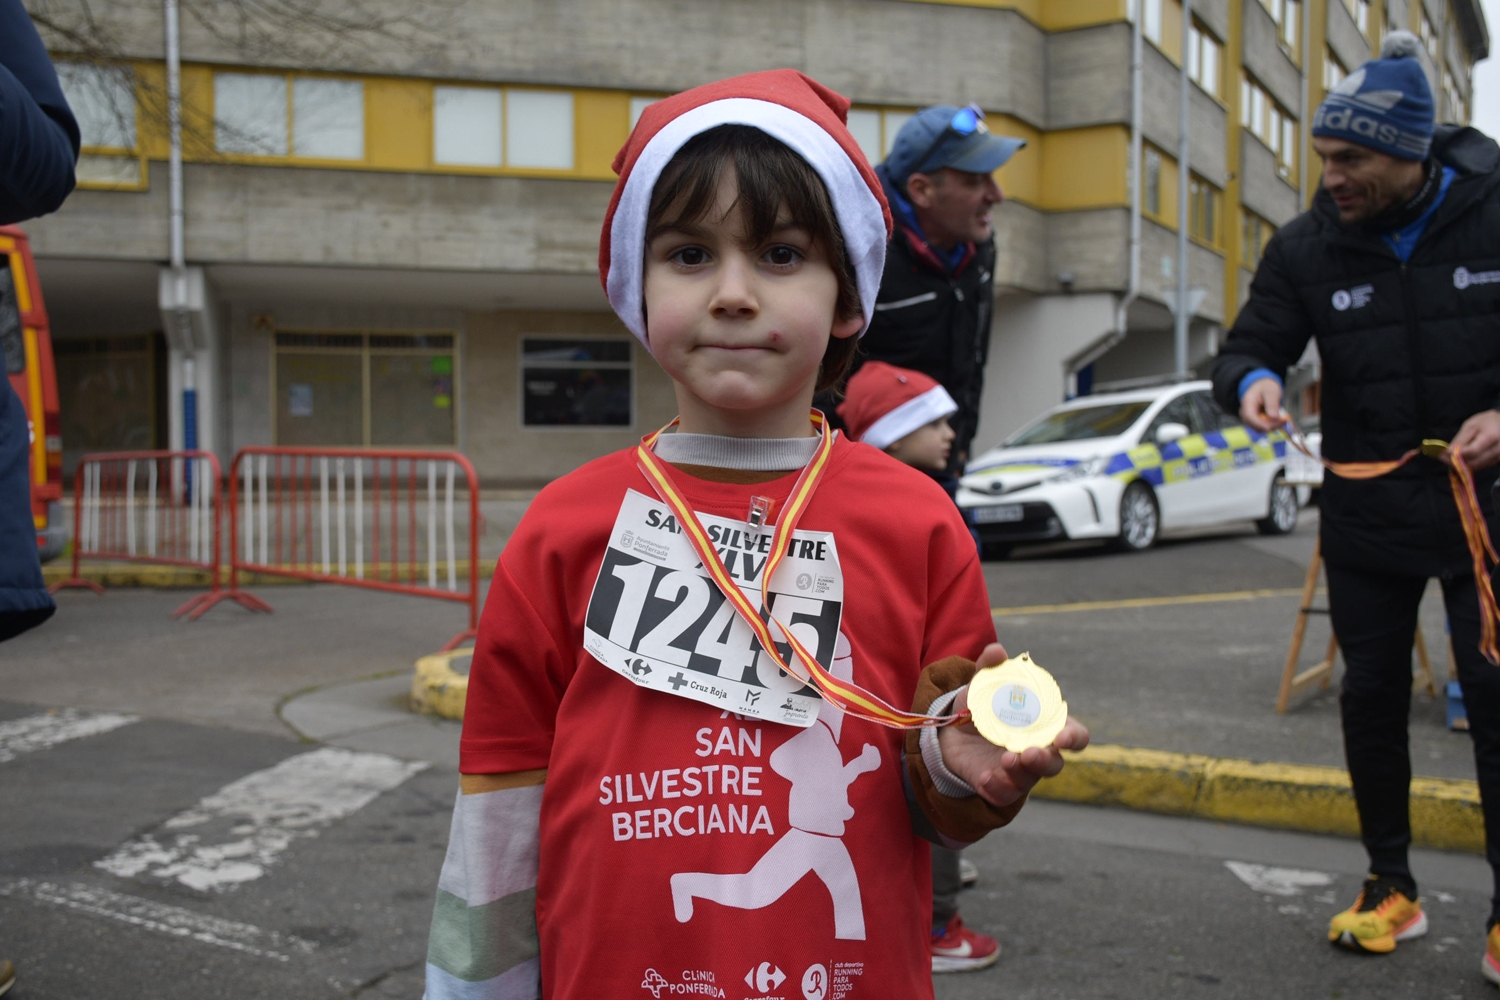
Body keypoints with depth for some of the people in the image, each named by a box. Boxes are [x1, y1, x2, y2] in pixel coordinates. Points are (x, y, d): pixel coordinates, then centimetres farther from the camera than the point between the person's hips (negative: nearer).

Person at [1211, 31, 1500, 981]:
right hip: (1366, 511, 3)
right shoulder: (1307, 246, -4)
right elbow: (1250, 347, 0)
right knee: (1372, 696, 9)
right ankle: (1392, 886, 24)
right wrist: (1252, 382, -24)